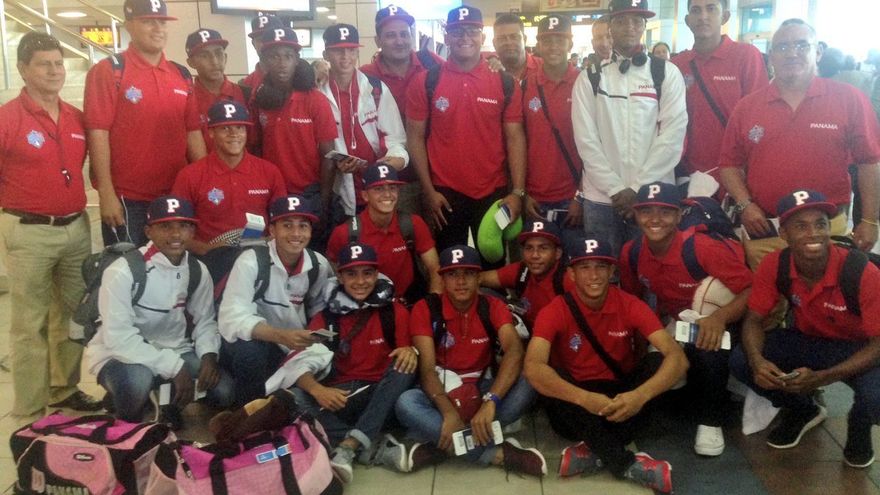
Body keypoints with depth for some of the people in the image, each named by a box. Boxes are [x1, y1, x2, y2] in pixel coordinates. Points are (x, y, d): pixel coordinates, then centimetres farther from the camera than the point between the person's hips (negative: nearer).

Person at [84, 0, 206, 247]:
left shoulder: (182, 75, 10)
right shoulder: (108, 71, -5)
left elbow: (193, 133, 11)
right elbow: (98, 133, -10)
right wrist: (106, 194, -15)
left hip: (175, 196, 5)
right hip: (125, 199, -5)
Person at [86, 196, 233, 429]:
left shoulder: (198, 271, -2)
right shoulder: (123, 271, -21)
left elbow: (205, 321, 3)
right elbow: (118, 337, -25)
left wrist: (209, 355, -18)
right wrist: (173, 367, -27)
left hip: (174, 352, 5)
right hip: (122, 354, -5)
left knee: (222, 390, -15)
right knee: (137, 381, -37)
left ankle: (170, 403, 19)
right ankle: (127, 425, 0)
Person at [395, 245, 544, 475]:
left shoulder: (493, 307, -7)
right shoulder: (425, 309, -10)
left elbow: (515, 351, -25)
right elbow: (427, 367, -19)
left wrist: (490, 402, -42)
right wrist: (449, 412, -38)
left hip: (482, 389, 1)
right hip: (442, 391, -1)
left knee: (527, 384, -28)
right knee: (406, 403, -34)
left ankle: (443, 444, -25)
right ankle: (498, 453, -30)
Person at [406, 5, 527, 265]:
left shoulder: (505, 82, 1)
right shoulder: (425, 81, -2)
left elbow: (514, 137, 1)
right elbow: (415, 137, 0)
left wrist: (518, 191, -6)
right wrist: (428, 190, -5)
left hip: (494, 193, 1)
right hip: (445, 194, -1)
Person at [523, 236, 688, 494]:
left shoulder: (630, 305, -11)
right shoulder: (555, 311, -14)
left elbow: (677, 357, -23)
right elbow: (533, 368, -30)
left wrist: (640, 395, -42)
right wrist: (584, 398, -45)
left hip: (621, 401, 1)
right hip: (577, 406, -1)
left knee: (656, 362, -22)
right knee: (552, 376, -30)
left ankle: (595, 453, -27)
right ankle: (627, 463, -28)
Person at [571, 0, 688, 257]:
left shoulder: (667, 74, 4)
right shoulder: (590, 78, 5)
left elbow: (673, 135, -4)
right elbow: (586, 140, -1)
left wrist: (637, 188, -10)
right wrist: (615, 189, -9)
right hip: (600, 198, 1)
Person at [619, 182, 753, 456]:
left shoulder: (703, 247, -28)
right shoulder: (631, 253, -13)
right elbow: (632, 300, 6)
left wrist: (720, 317, -42)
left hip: (711, 323, -5)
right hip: (670, 324, 5)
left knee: (707, 350, -36)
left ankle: (710, 422, -11)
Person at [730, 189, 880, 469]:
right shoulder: (774, 265, -20)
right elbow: (754, 320, -10)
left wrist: (821, 378, -37)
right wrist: (757, 361, -33)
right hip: (806, 340, 4)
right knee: (740, 362, -19)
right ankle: (802, 410, 13)